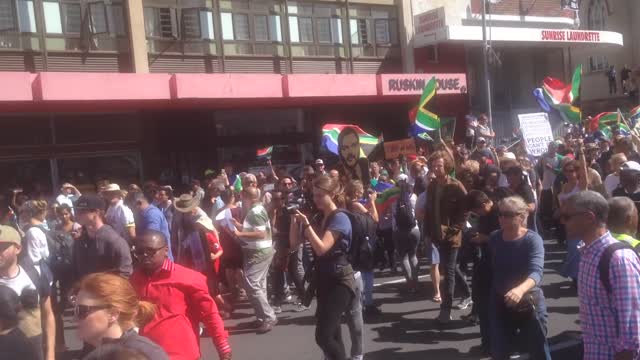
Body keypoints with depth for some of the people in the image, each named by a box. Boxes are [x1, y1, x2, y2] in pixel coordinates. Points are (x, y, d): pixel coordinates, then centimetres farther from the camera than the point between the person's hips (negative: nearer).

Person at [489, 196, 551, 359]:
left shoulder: (532, 240, -18)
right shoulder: (494, 238, -3)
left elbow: (536, 272, -31)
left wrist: (521, 289, -50)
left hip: (528, 303, -4)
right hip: (500, 303, 4)